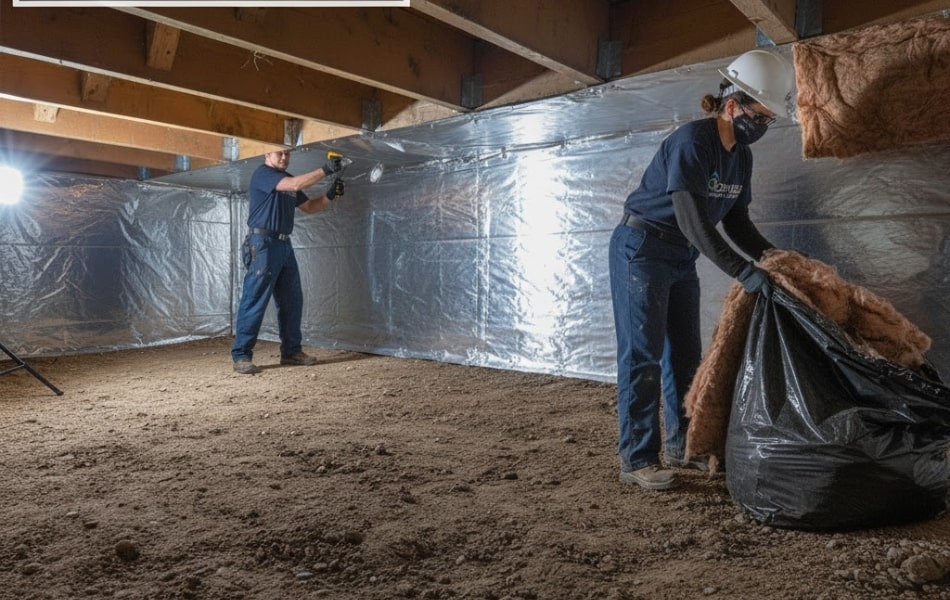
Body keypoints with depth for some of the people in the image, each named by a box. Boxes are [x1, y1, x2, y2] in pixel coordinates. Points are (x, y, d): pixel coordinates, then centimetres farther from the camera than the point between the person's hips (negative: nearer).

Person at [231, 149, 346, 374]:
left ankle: (291, 351, 17)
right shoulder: (262, 174, -6)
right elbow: (296, 184, -21)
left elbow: (309, 207, 20)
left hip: (284, 245, 9)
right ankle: (241, 356, -5)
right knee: (254, 301, -9)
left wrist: (330, 195, 4)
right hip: (263, 243, -9)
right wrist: (325, 170, -19)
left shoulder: (288, 181, 20)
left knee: (292, 301, 8)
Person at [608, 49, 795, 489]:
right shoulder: (691, 141, -21)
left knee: (685, 354, 8)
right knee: (642, 353, -8)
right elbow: (693, 221, -27)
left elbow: (736, 221, 10)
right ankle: (636, 460, -3)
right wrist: (743, 272, -30)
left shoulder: (741, 156, 5)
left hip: (681, 258, 9)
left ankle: (682, 446, 18)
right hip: (641, 250, -8)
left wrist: (769, 255, -5)